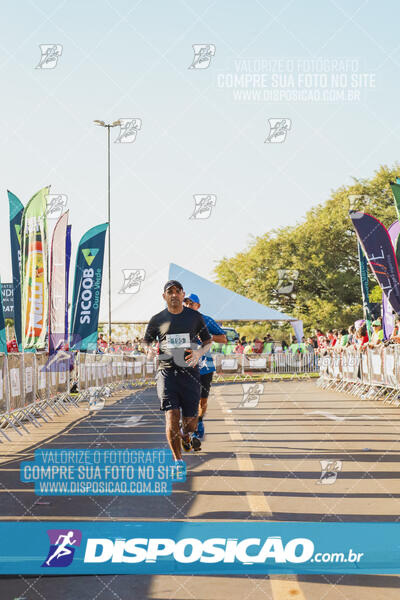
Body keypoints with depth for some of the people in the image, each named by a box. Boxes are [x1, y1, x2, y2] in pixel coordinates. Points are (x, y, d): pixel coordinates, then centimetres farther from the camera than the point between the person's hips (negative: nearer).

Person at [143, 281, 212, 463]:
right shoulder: (157, 320, 6)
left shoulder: (195, 317, 7)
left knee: (190, 419, 2)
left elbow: (208, 341, 14)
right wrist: (149, 349, -6)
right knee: (172, 415, -14)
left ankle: (186, 434, 40)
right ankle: (177, 459, -4)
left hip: (190, 371, 1)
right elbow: (146, 340, 18)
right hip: (166, 371, -1)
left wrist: (199, 352, -8)